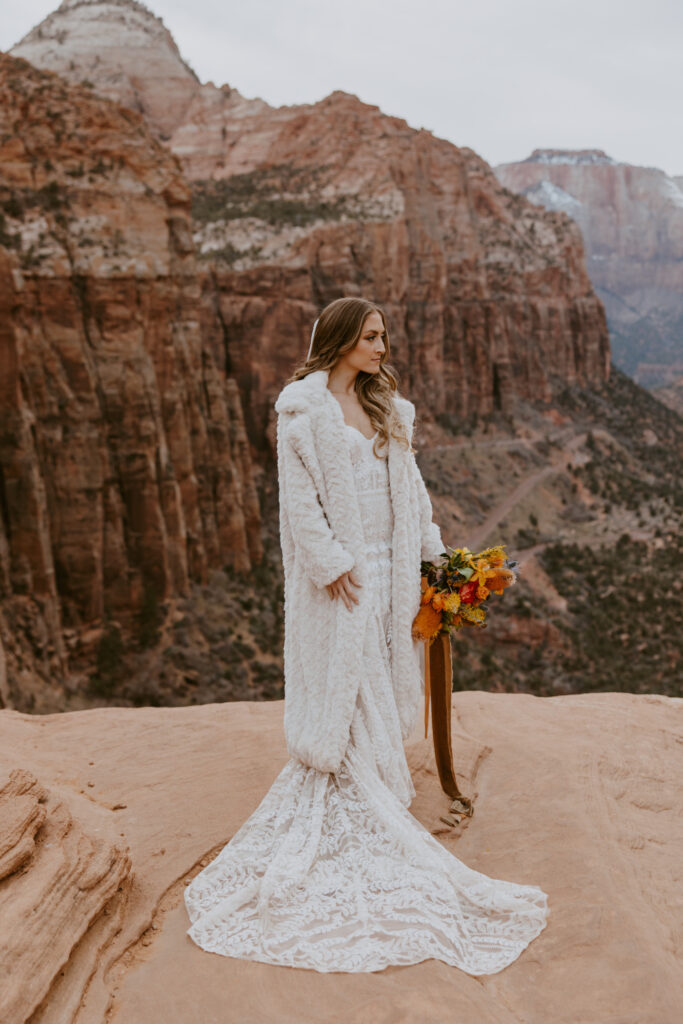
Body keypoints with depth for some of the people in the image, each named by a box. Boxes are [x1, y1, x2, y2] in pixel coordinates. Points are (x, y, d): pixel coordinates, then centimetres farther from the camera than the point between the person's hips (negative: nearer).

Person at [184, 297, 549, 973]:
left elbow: (408, 483, 16)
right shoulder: (304, 406, -10)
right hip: (339, 574, -7)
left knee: (377, 681, 15)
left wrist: (432, 549, 14)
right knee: (341, 687, 2)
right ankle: (355, 811, 14)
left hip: (386, 569, 7)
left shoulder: (383, 407, 13)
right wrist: (331, 564, -17)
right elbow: (299, 494, -14)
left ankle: (374, 779, 30)